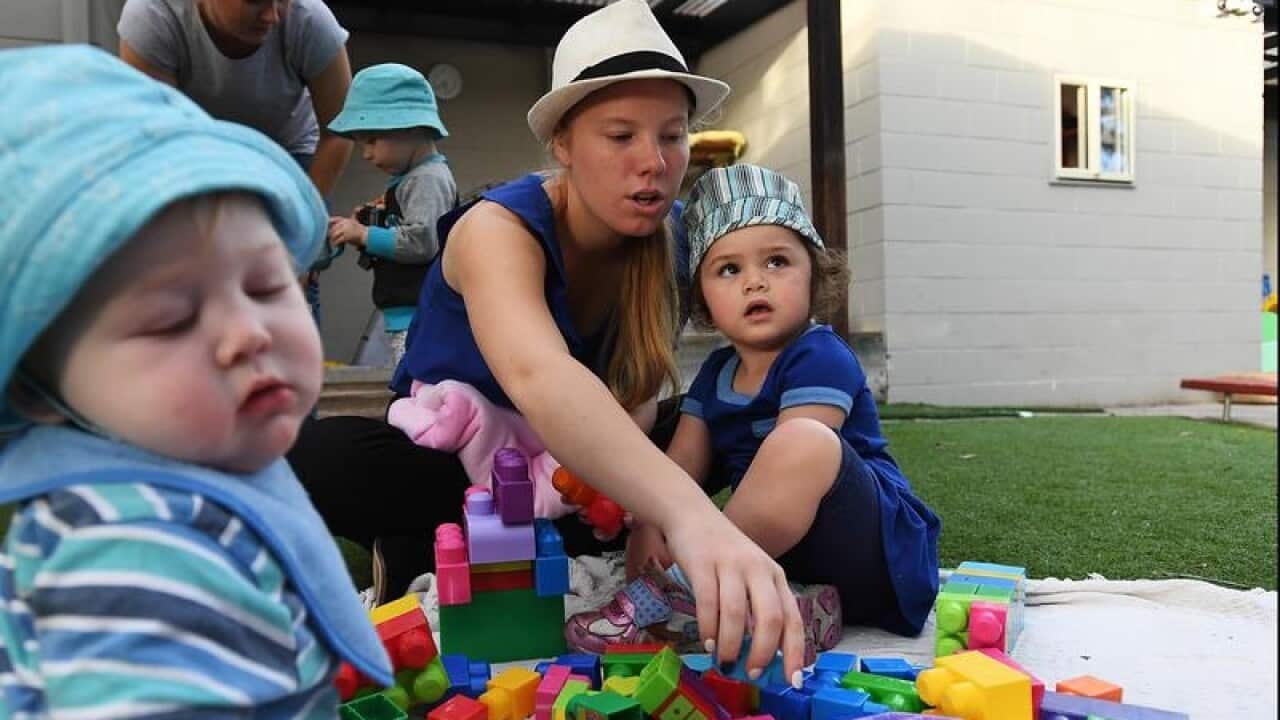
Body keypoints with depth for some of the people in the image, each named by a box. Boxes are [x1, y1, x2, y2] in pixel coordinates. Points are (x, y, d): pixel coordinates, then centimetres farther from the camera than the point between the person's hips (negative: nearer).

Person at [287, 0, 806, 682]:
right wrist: (687, 513, -68)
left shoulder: (665, 234, -12)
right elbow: (538, 378, -52)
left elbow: (640, 391, -11)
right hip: (442, 458, -6)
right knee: (310, 459, -33)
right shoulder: (499, 229, -30)